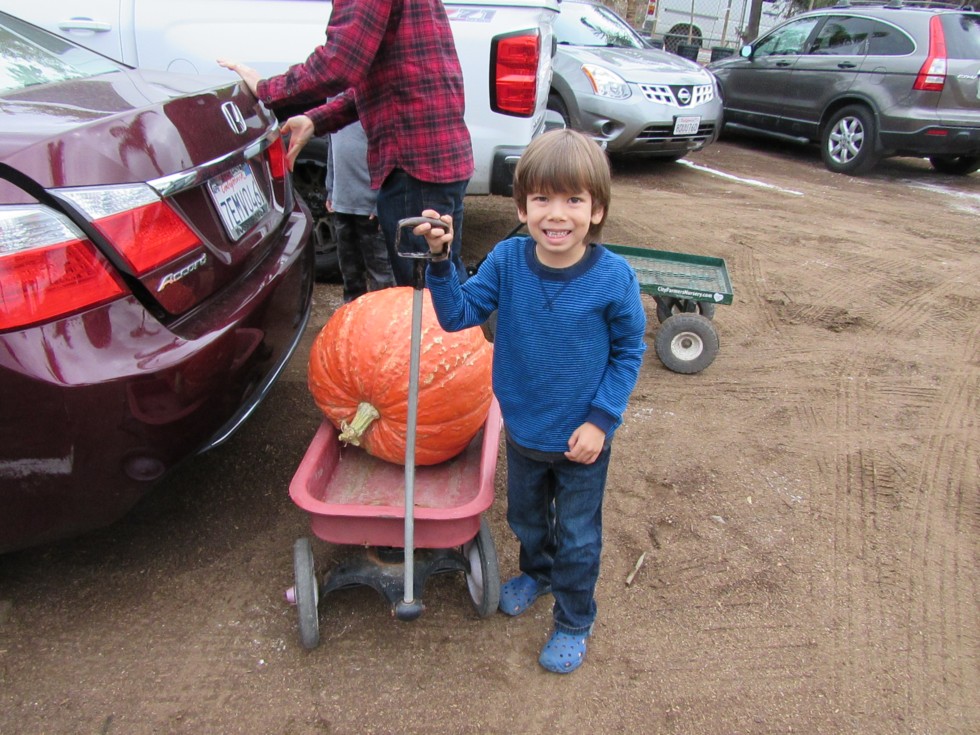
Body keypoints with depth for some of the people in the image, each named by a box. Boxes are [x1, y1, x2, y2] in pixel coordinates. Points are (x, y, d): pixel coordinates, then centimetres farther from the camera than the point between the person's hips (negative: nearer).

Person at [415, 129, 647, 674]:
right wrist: (440, 262, -26)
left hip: (582, 440, -3)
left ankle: (574, 621, 42)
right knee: (525, 515, 28)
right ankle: (537, 573, 59)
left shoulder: (613, 277, -21)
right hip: (522, 429, 3)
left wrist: (602, 419, -15)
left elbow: (629, 351, -9)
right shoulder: (507, 261, -15)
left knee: (578, 538, 16)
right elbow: (459, 316, -11)